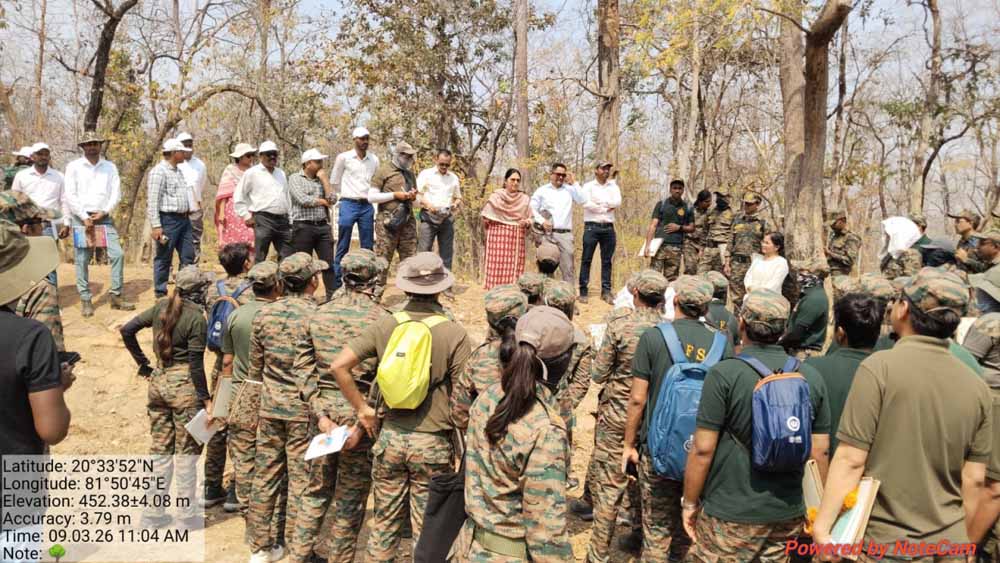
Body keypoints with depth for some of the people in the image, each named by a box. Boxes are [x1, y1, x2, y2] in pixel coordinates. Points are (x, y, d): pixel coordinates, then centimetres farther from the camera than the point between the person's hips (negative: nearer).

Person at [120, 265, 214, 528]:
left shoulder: (161, 307, 3)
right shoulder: (197, 319, -16)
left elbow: (127, 330, 6)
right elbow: (196, 365, -16)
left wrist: (143, 364, 12)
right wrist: (206, 399, -9)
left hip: (158, 380, 6)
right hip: (184, 384, -6)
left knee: (160, 450, 16)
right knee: (186, 452, 6)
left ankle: (153, 513, 24)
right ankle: (187, 514, 16)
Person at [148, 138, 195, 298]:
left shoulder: (178, 171, 15)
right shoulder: (159, 172, -12)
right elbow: (152, 201, -16)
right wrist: (156, 226, -20)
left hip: (184, 219, 9)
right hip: (168, 220, -8)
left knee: (188, 257, 10)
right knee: (163, 259, 1)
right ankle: (161, 294, 10)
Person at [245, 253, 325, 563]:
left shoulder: (264, 314, 3)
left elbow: (255, 366, 10)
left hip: (270, 406, 5)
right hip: (304, 408, -5)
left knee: (265, 475, 13)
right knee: (301, 480, 4)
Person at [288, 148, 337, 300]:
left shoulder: (321, 179, 16)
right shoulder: (295, 178, 1)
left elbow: (333, 200, 3)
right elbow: (303, 200, -14)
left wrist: (324, 179, 3)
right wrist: (323, 202, 0)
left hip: (323, 226, 5)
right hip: (303, 227, -4)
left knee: (329, 264, 1)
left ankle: (332, 297, 6)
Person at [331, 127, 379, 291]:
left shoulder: (374, 159, 8)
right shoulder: (343, 157, -2)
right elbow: (334, 182, 5)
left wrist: (369, 197, 12)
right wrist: (346, 196, 11)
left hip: (367, 206, 4)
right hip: (348, 204, -4)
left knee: (368, 248, 7)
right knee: (342, 248, -1)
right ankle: (336, 284, 4)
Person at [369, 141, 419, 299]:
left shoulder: (410, 173, 19)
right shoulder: (383, 170, 0)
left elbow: (415, 200, 28)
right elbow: (371, 197, -6)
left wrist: (414, 196, 4)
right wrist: (395, 195, -13)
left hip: (408, 220, 6)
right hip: (387, 221, -6)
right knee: (382, 260, -5)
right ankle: (376, 294, -1)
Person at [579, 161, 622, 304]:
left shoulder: (613, 186, 14)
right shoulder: (588, 186, 4)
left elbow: (618, 202, -3)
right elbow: (587, 204, -12)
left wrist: (599, 203, -8)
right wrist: (607, 207, -5)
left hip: (608, 227, 3)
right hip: (592, 227, -3)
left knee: (607, 261, 5)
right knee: (586, 260, -3)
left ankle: (606, 291, 10)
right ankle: (583, 291, 1)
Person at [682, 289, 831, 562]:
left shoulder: (724, 374, -15)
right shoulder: (812, 378, 0)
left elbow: (703, 450, -14)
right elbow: (819, 453, 4)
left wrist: (689, 503, -1)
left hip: (731, 515, -5)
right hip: (788, 514, 5)